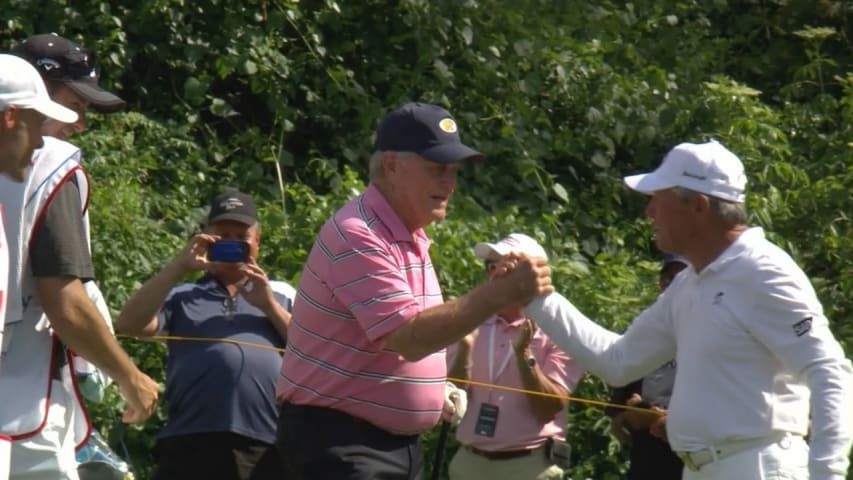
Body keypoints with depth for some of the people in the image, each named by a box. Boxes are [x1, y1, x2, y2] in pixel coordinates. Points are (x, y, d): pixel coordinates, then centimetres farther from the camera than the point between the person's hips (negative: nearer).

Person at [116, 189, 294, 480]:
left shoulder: (280, 295, 23)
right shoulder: (182, 297, 20)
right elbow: (129, 324, 3)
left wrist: (269, 306, 1)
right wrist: (180, 266, -2)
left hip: (268, 449, 1)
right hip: (193, 447, -1)